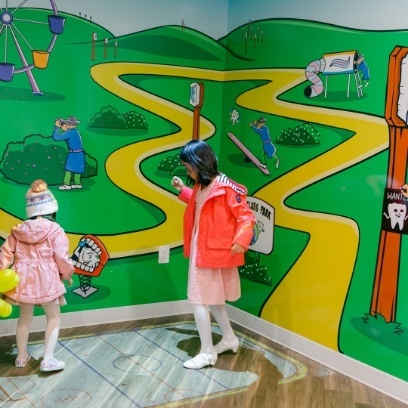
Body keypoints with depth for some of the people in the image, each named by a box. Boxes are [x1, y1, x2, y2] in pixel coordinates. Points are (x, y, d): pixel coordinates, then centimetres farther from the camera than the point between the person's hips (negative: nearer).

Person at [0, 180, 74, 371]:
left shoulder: (18, 231, 4)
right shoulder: (54, 230, -10)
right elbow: (61, 257, -11)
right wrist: (67, 273, 7)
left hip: (23, 280, 5)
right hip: (46, 281, -5)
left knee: (25, 318, 21)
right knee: (53, 317, 10)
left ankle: (21, 357, 34)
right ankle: (48, 360, 4)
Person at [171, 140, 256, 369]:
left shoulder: (226, 188, -20)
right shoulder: (201, 186, 6)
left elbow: (246, 217, -19)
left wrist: (240, 241, -32)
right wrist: (183, 191, 19)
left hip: (212, 253, -9)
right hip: (199, 251, 9)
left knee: (199, 300, -4)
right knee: (210, 298, 19)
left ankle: (207, 353, 9)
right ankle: (230, 339, 35)